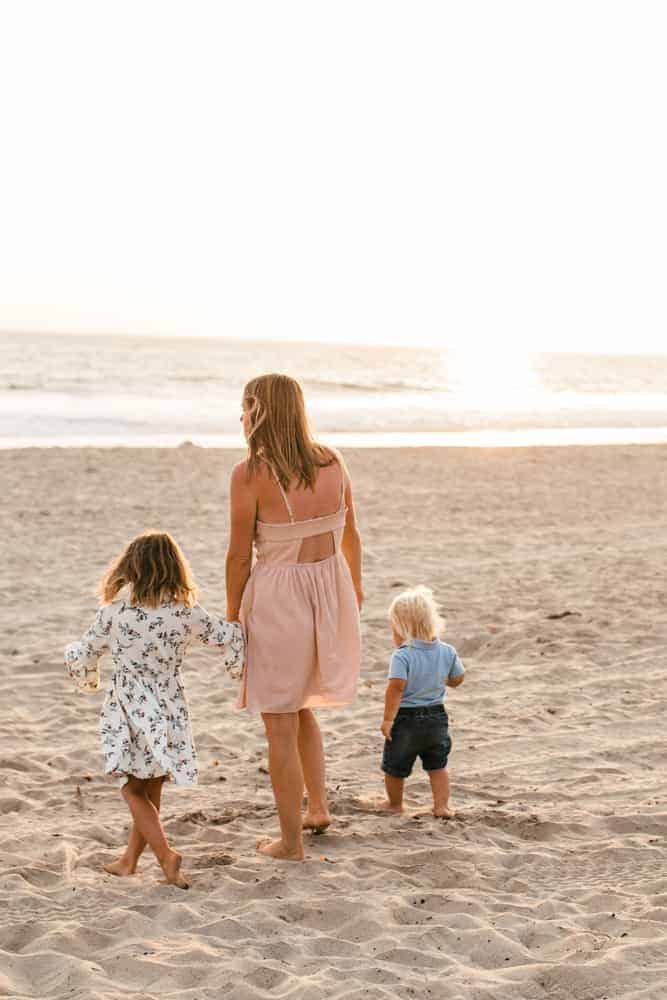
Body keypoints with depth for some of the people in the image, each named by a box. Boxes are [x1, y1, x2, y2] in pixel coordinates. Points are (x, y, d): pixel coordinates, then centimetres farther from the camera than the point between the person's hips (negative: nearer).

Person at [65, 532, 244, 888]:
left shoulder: (113, 614, -8)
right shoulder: (188, 614, -7)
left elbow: (82, 656, 5)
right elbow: (224, 636, 9)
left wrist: (86, 677, 28)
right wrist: (241, 624, 31)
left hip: (130, 714, -2)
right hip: (169, 712, 2)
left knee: (135, 790, 11)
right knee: (149, 791, 16)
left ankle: (166, 854, -5)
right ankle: (129, 860, 28)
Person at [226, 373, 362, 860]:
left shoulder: (250, 473, -17)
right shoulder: (332, 462, -1)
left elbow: (240, 555, -12)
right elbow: (351, 533, 11)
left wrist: (232, 614, 2)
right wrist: (355, 585, 27)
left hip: (276, 599, -6)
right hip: (330, 592, 6)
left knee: (280, 726, 7)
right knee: (300, 707, 28)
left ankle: (291, 842, 15)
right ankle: (319, 807, 30)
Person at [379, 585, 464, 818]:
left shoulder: (402, 655, -21)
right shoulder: (447, 652, -4)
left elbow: (397, 686, -28)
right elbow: (457, 679, 8)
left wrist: (388, 718, -22)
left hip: (406, 719, -5)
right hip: (437, 718, 5)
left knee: (395, 766, 17)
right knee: (437, 765, 21)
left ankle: (395, 803, 32)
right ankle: (441, 806, 17)